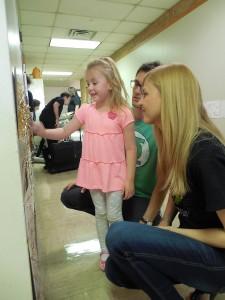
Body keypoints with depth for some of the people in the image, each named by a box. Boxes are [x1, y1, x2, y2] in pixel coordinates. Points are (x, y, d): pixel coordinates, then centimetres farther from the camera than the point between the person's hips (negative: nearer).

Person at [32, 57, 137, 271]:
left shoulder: (123, 113, -13)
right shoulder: (86, 111, 0)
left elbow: (130, 149, -11)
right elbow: (65, 132, 4)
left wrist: (129, 179, -11)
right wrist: (43, 132, -13)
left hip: (115, 172, -4)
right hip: (93, 170, 4)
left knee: (114, 215, 5)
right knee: (100, 213, 16)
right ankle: (105, 251, 37)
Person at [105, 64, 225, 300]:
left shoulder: (206, 152, -27)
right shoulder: (176, 141, -1)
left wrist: (172, 232, -14)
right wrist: (163, 226, 0)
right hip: (193, 243, 8)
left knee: (120, 235, -25)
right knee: (115, 270, 6)